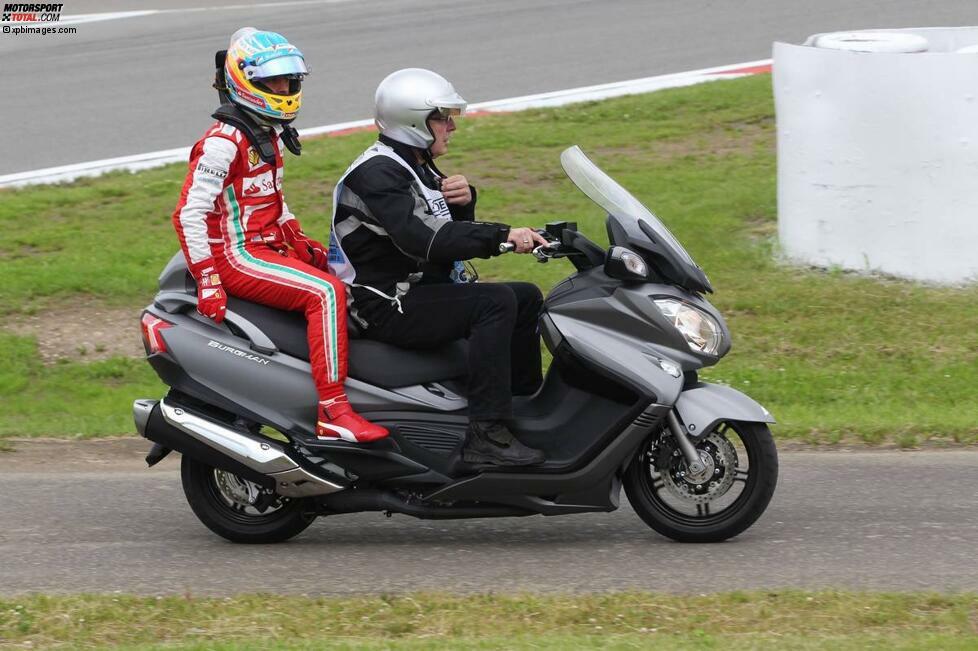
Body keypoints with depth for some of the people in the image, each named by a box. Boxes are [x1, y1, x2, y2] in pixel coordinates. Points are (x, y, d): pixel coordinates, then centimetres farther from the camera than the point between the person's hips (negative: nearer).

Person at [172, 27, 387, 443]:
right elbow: (190, 212, -20)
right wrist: (207, 279, -25)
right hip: (238, 255, -10)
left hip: (270, 247, 10)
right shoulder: (224, 142, -15)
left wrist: (301, 242, 17)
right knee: (326, 293, -28)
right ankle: (332, 412, -33)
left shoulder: (267, 136, 15)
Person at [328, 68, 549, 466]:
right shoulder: (378, 172, -18)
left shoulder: (417, 167, 15)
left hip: (424, 291, 11)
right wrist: (502, 237, -37)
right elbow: (423, 240, -32)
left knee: (527, 298, 12)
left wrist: (463, 201, -2)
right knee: (496, 302, -27)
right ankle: (486, 436, -32)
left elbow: (456, 231, 21)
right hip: (386, 308, -11)